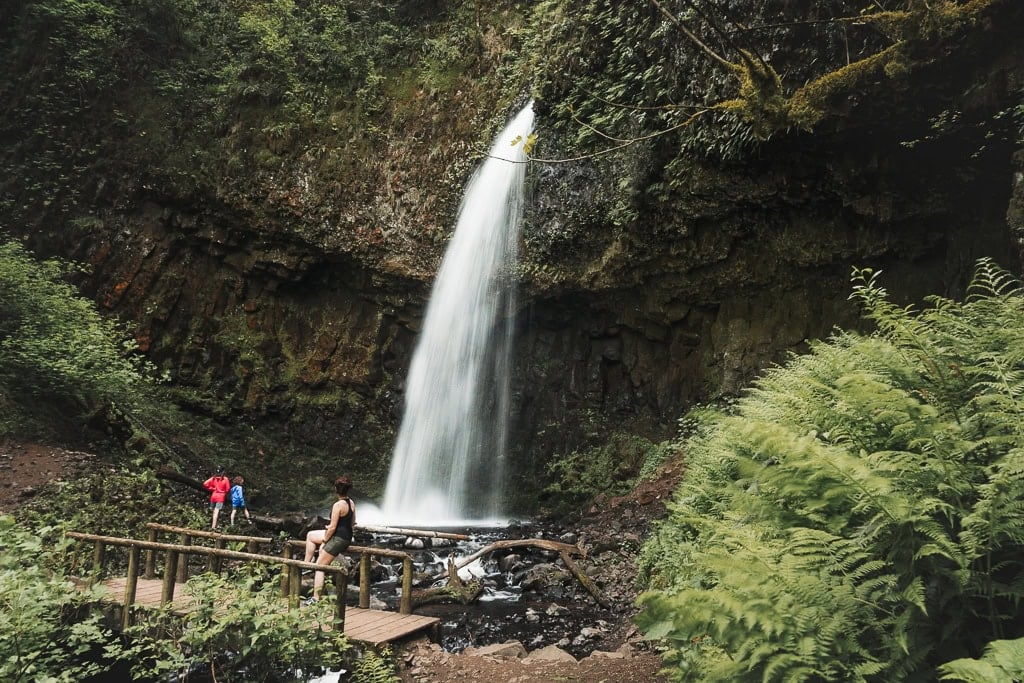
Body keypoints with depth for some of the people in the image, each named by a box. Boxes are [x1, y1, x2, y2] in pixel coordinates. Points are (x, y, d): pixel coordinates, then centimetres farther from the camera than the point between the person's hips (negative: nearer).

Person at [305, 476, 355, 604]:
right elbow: (352, 523, 14)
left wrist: (324, 541, -6)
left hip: (338, 539, -9)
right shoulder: (351, 503, 4)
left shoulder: (338, 505, -22)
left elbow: (332, 527, -21)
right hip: (347, 535, 9)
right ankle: (306, 563, 23)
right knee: (310, 535, 22)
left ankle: (316, 598, -1)